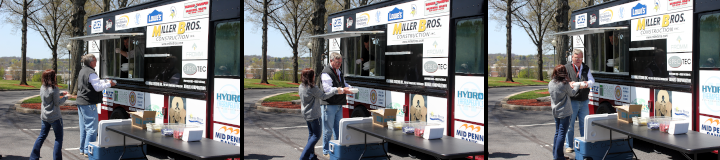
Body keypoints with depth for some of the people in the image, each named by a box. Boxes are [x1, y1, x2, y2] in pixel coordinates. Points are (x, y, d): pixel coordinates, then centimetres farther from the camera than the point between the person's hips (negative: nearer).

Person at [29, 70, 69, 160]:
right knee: (58, 138, 5)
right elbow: (57, 103, -14)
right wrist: (65, 97, 0)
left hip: (44, 117, 7)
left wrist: (60, 93, 16)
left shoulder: (42, 88, 3)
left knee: (42, 136, 16)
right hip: (55, 117, -7)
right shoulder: (54, 89, -19)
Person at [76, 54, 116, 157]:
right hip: (88, 104, -10)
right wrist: (109, 84, -5)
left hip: (81, 102, 10)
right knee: (92, 128, -6)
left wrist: (105, 82, 14)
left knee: (83, 127, 16)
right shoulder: (91, 73, -17)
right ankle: (88, 151, -6)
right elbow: (98, 87, -17)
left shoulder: (82, 71, 16)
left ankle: (82, 149, 21)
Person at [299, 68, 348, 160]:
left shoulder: (301, 87, 5)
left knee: (312, 134, 18)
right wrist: (335, 91, -6)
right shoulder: (312, 88, -22)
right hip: (313, 115, -9)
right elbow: (323, 96, -14)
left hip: (306, 114, 9)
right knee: (316, 136, -1)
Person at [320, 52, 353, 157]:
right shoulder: (326, 73, -12)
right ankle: (326, 151, 6)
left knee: (338, 129, 14)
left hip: (338, 105, 9)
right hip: (329, 105, -9)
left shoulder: (338, 72, 17)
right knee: (328, 130, -2)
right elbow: (327, 89, -21)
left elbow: (343, 84, 25)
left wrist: (349, 88, 2)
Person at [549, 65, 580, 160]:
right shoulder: (565, 85, -16)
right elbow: (571, 93, 1)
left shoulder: (551, 83, 0)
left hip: (555, 112, 7)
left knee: (557, 132, 16)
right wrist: (577, 85, 20)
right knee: (562, 133, -3)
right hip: (564, 112, -6)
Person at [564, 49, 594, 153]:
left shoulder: (586, 68, 14)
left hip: (584, 101, 4)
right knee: (570, 124, -1)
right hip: (572, 101, -4)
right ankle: (569, 146, 9)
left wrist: (586, 83, -18)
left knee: (584, 124, 9)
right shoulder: (567, 68, 1)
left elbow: (592, 81, 5)